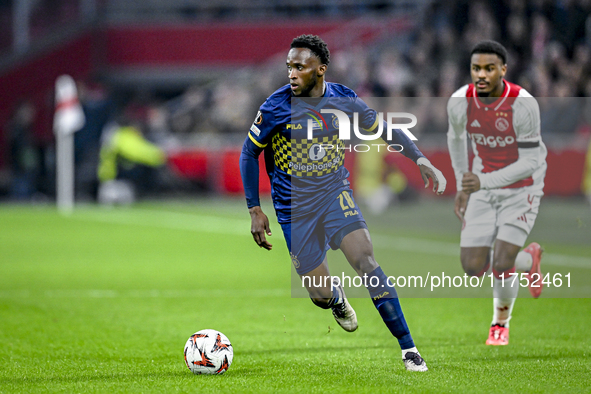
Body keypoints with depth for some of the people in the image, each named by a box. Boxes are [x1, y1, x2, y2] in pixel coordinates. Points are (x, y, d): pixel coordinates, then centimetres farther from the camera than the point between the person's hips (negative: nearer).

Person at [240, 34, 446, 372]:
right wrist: (255, 209, -7)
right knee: (321, 296, -1)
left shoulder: (343, 99, -7)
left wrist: (421, 160, -3)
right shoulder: (276, 107, -14)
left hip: (336, 194, 1)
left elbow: (383, 129, 9)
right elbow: (249, 153, -3)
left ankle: (408, 348, -17)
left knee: (366, 261, -21)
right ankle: (336, 297, 40)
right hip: (295, 208, -1)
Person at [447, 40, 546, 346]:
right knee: (473, 268, -3)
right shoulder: (459, 102, -13)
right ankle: (529, 260, 30)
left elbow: (530, 162, -21)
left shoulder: (524, 105, -25)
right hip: (483, 187, 4)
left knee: (501, 265, -16)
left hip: (521, 188, -4)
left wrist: (483, 182, -31)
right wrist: (462, 186, 10)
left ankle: (501, 321, 18)